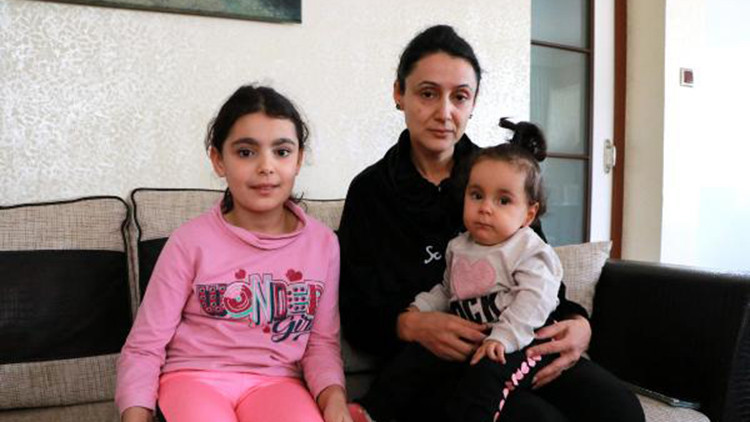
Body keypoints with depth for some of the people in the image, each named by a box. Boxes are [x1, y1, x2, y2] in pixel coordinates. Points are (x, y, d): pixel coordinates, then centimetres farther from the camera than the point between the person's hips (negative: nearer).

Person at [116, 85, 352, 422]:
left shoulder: (323, 243, 2)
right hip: (195, 375, -2)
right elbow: (145, 346, -2)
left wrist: (334, 394, -12)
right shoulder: (191, 241, -6)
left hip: (275, 380, 3)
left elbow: (322, 340, 7)